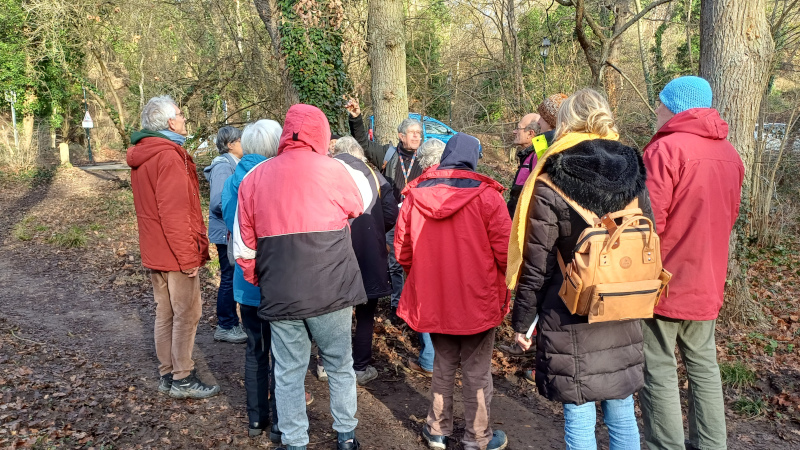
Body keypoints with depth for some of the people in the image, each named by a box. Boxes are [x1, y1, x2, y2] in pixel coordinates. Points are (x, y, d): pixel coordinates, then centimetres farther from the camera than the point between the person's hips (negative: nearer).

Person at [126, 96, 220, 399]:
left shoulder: (141, 155, 14)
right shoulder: (168, 156, -18)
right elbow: (174, 211, -23)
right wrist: (188, 255, -20)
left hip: (154, 250, 10)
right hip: (175, 252, -10)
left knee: (165, 313, 15)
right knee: (187, 314, 0)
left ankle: (167, 374, 25)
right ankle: (182, 379, 8)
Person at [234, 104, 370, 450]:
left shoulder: (253, 178, 2)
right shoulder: (334, 171, -6)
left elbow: (243, 247, 4)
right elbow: (362, 202, 15)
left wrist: (259, 282, 17)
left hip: (280, 295, 2)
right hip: (331, 291, -1)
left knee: (288, 373, 13)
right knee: (340, 365, 17)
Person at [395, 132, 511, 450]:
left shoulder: (415, 195, -3)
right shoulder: (486, 195, -13)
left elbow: (402, 250, 2)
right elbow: (504, 250, -13)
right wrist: (501, 281, 7)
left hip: (433, 299, 3)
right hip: (478, 299, -3)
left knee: (443, 366, 21)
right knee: (477, 371, 12)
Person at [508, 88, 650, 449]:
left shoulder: (550, 189, -14)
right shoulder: (634, 177, 0)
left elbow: (536, 268, -11)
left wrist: (522, 321, 1)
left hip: (571, 321, -4)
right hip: (623, 320, 5)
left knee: (579, 415, 9)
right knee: (621, 412, 18)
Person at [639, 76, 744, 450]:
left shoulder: (666, 149, -17)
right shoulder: (729, 153, 8)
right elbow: (727, 218, 15)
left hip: (663, 282, -7)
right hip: (707, 283, 8)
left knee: (659, 372, 3)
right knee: (703, 366, 18)